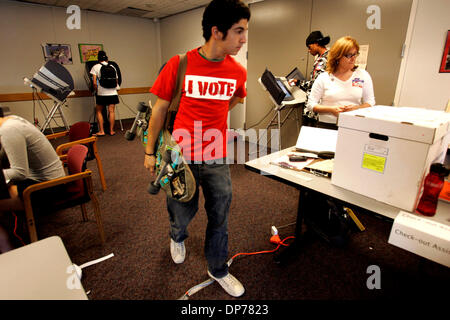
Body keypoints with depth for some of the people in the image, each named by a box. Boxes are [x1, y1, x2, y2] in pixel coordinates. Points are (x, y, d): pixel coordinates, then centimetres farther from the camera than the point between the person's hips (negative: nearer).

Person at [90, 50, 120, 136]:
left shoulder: (96, 67, 0)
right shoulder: (112, 67, 9)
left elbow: (94, 82, -8)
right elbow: (116, 80, 9)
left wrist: (96, 91, 6)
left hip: (101, 93, -2)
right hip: (112, 93, 2)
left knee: (98, 111, 10)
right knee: (111, 111, 4)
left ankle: (101, 131, 6)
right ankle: (111, 130, 8)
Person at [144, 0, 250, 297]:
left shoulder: (238, 72, -2)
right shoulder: (179, 64, -10)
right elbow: (160, 108, -2)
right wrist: (150, 152, 3)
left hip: (218, 160, 3)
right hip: (181, 157, -2)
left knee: (219, 219, 13)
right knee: (182, 213, 16)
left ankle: (218, 270, 39)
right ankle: (178, 237, 55)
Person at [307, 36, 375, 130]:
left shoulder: (363, 75, 9)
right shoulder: (323, 78, 1)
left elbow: (370, 102, 11)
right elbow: (311, 105, 1)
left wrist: (356, 108, -9)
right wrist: (331, 109, -12)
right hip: (326, 126, -1)